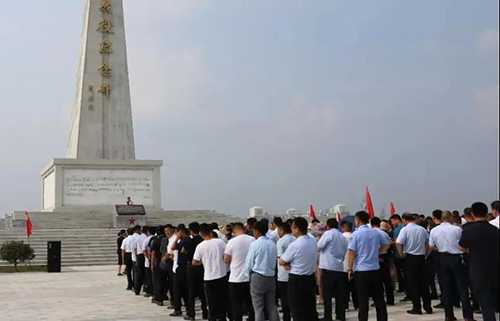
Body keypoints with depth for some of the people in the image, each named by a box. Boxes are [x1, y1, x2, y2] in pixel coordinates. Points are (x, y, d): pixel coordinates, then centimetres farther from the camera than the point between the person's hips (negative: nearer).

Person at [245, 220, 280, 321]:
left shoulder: (255, 244, -12)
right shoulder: (273, 244, 3)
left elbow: (248, 264, -7)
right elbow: (274, 261, 9)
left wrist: (249, 272, 11)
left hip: (258, 278, -5)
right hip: (271, 277, 5)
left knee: (258, 308, 1)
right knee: (272, 307, 12)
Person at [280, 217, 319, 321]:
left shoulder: (295, 245, -21)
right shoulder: (313, 241, -1)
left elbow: (281, 262, -12)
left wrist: (288, 264, 7)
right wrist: (293, 263, 3)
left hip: (297, 280, -7)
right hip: (311, 278, 7)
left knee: (298, 312, 3)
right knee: (311, 309, 17)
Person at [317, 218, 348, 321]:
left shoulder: (328, 233, -6)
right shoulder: (343, 237, 14)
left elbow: (319, 246, -8)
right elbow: (345, 252, 16)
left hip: (328, 267, -6)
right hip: (340, 267, 6)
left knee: (327, 294, -2)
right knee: (339, 294, 9)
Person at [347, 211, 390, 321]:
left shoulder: (356, 234, -10)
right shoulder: (376, 232, 4)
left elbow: (352, 252, -11)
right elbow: (386, 245, 17)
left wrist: (350, 268, -3)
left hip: (361, 270, -4)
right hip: (375, 269, 4)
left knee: (363, 299, 1)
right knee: (379, 298, 12)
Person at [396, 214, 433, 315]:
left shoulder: (405, 229, -9)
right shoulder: (423, 229, 6)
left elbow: (398, 243, -21)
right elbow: (428, 243, 10)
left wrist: (401, 253, -7)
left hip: (410, 257, -4)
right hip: (421, 257, 4)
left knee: (413, 283, 2)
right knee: (423, 282, 11)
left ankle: (417, 308, 3)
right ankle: (427, 307, 13)